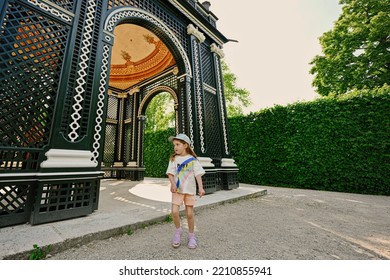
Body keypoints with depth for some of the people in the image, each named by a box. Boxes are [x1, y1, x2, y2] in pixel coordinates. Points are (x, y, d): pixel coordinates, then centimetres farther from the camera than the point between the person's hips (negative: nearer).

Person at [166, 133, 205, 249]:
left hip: (190, 189, -1)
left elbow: (198, 174, -7)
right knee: (174, 211, -7)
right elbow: (170, 173, -3)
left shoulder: (193, 160, -3)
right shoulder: (173, 159, 2)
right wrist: (173, 183, -21)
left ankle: (191, 235, 29)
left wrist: (201, 187, -18)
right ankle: (178, 230, 23)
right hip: (177, 189, 1)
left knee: (189, 213, 5)